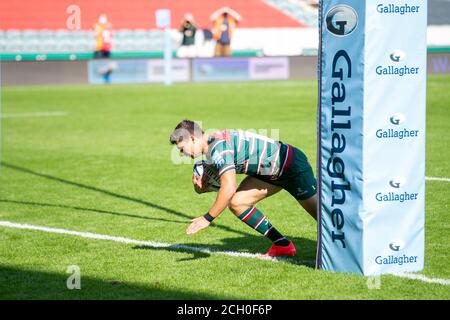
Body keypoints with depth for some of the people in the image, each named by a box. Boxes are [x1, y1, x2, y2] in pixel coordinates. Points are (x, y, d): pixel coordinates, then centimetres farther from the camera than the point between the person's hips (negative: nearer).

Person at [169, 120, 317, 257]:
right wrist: (200, 185, -11)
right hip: (272, 172, 9)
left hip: (294, 166, -9)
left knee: (322, 216, -4)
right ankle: (282, 245, 8)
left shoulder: (219, 148, -27)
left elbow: (229, 189, -34)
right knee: (237, 203, 1)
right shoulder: (211, 146, 4)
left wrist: (207, 218, -25)